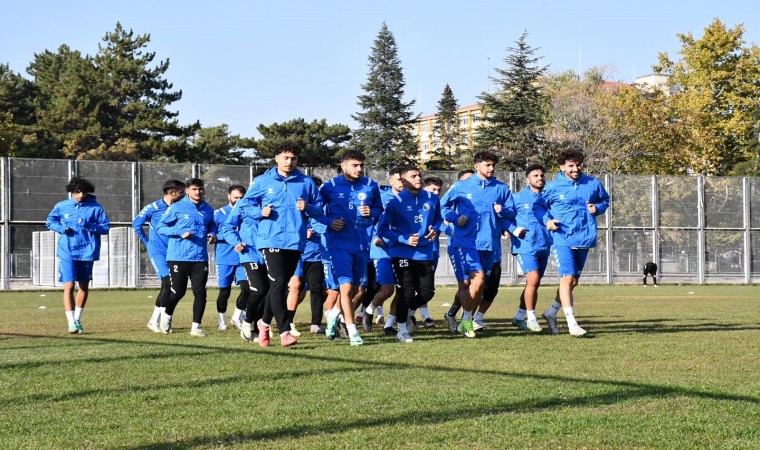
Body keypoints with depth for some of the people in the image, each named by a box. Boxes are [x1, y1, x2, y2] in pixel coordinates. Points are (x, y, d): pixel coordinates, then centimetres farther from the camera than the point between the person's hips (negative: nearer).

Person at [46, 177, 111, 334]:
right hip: (67, 252, -1)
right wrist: (61, 228, -8)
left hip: (87, 252, 1)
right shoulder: (61, 206, 0)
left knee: (84, 287, 14)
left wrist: (89, 225, -18)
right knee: (69, 286, -12)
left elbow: (106, 227, -2)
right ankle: (71, 323, -11)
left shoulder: (96, 208, -3)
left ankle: (77, 319, 32)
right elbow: (50, 221, 13)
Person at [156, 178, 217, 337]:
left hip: (200, 258, 4)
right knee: (178, 292, 1)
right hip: (178, 257, -4)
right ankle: (167, 316, 30)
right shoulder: (177, 208, -4)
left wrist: (213, 234, 5)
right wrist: (180, 232, -16)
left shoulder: (208, 210, 10)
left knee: (200, 292, -3)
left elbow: (212, 225, 29)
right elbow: (161, 227, -2)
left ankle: (196, 326, 5)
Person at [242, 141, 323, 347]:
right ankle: (285, 331, -14)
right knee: (278, 283, -13)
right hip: (271, 239, -3)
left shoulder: (306, 183, 9)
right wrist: (260, 212, -8)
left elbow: (319, 209, 12)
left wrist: (307, 208, -9)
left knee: (279, 284, 12)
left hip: (295, 241, 3)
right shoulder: (262, 182, 6)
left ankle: (265, 322, 31)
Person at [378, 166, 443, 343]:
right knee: (407, 292, -6)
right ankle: (402, 331, 11)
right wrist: (405, 239, -18)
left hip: (425, 254, 4)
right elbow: (383, 229, -8)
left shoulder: (432, 199, 4)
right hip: (402, 254, -4)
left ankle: (408, 311, 34)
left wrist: (435, 230, -3)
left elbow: (438, 219, 20)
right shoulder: (396, 202, -9)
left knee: (427, 293, 2)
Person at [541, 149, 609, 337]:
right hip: (562, 239, -4)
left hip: (584, 239, 4)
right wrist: (547, 221, -8)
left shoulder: (593, 184, 5)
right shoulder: (553, 187, -1)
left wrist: (598, 208, -2)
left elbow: (605, 199, 20)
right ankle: (572, 324, -17)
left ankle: (551, 313, 33)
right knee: (567, 278, -17)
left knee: (573, 281, 13)